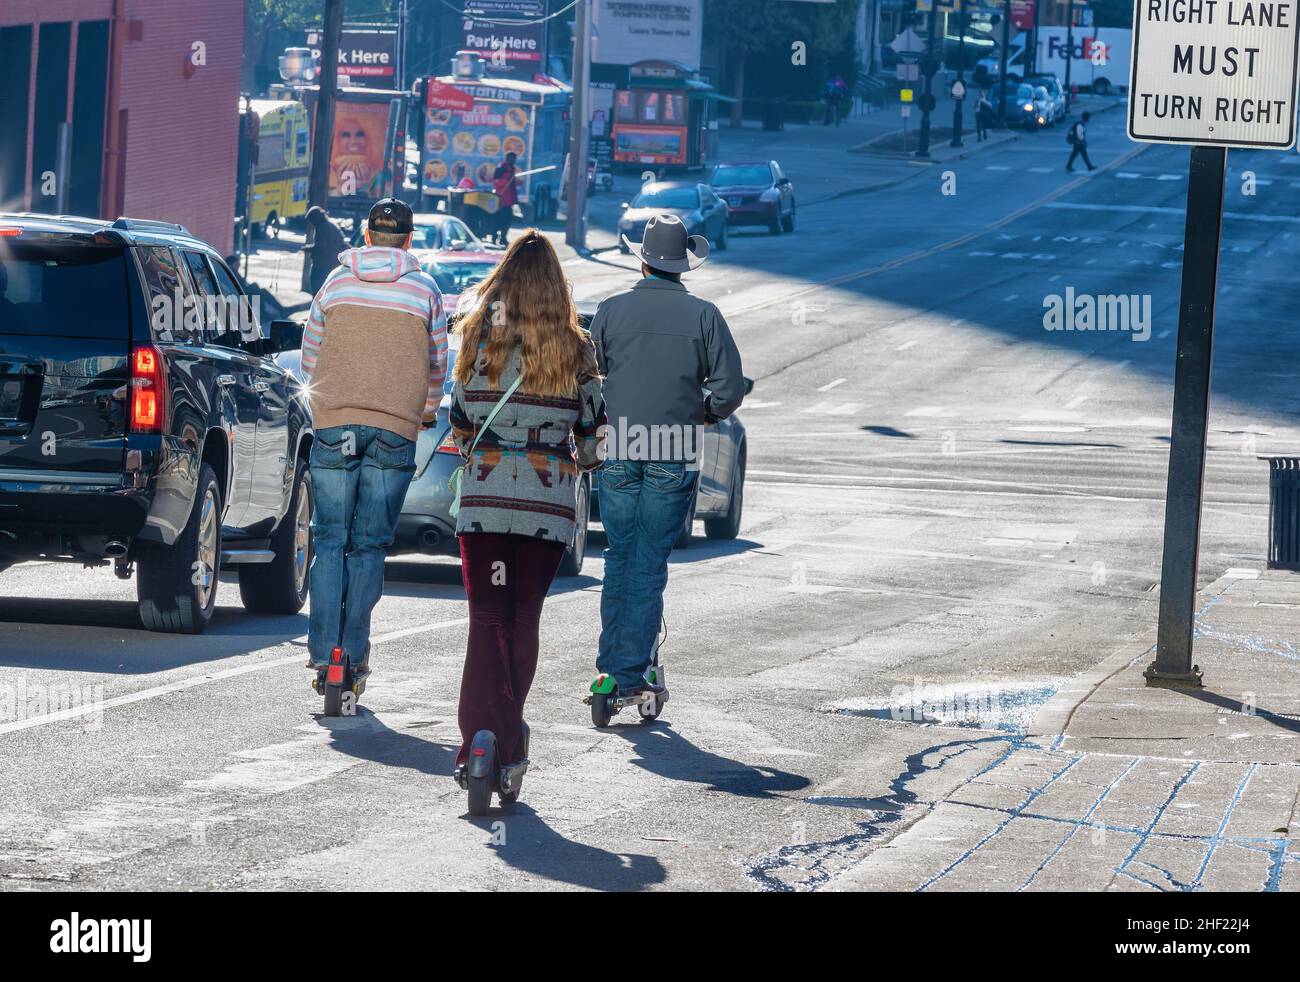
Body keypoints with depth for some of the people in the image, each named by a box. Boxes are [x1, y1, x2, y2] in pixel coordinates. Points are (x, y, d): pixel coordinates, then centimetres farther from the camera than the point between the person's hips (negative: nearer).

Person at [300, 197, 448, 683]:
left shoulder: (336, 283, 7)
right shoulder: (425, 290, 5)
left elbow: (309, 358, 14)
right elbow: (437, 364, 12)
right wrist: (428, 409, 32)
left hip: (335, 423, 1)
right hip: (396, 429, -1)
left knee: (330, 541, 3)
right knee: (369, 544, 3)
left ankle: (323, 648, -6)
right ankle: (354, 651, -2)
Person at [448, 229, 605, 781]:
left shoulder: (481, 340, -2)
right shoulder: (575, 351, 1)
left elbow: (460, 426, 2)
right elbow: (594, 438, 5)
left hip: (485, 500, -1)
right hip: (550, 506, 1)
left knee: (488, 620, -2)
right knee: (525, 620, 11)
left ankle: (481, 736, -19)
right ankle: (508, 743, 14)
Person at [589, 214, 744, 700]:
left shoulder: (612, 310, -1)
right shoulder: (703, 315, -3)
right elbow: (729, 388, -4)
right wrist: (703, 416, 16)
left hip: (618, 454, 1)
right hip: (674, 459, -1)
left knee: (619, 558, 13)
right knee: (650, 564, 3)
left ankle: (611, 665, 12)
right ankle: (631, 671, 0)